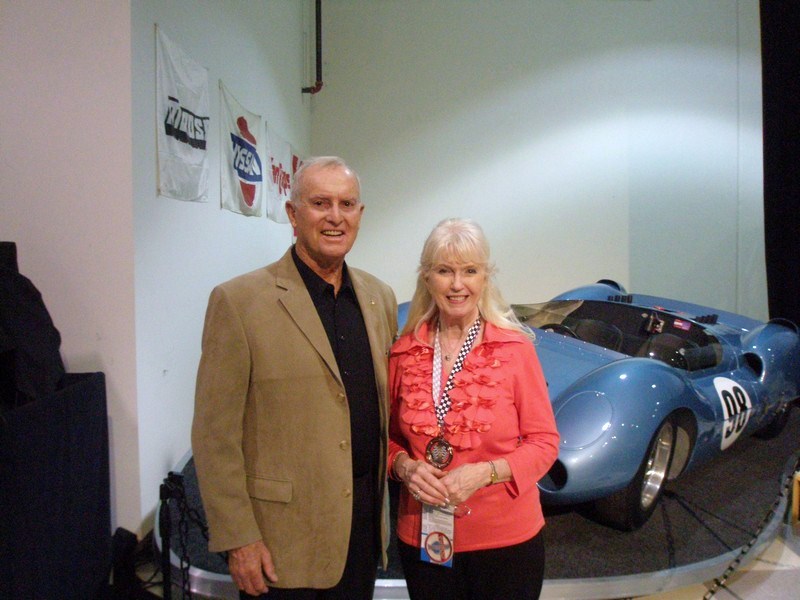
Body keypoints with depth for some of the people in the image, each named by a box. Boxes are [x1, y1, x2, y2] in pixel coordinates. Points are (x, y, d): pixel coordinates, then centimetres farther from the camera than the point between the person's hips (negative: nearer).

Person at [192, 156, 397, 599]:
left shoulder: (380, 298, 5)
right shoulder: (238, 301, -12)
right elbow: (214, 435, -11)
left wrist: (392, 487, 9)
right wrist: (237, 539, -11)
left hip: (365, 525, 5)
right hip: (283, 537, -5)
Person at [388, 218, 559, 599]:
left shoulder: (515, 349, -11)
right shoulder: (404, 352, -4)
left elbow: (544, 441, -7)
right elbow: (390, 436, 7)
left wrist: (484, 472, -20)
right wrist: (404, 466, -13)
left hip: (507, 538, -2)